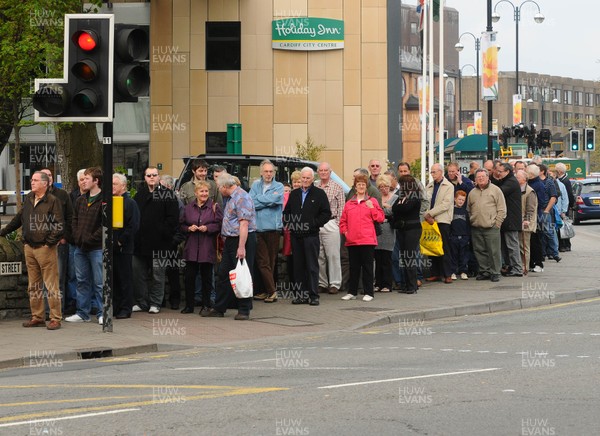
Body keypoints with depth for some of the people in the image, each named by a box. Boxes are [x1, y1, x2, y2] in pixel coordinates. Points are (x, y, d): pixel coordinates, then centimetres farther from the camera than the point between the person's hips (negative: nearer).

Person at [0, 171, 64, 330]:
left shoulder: (53, 201, -7)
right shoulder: (28, 199, 14)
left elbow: (59, 226, -10)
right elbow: (18, 219, 26)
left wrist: (49, 242, -13)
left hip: (45, 248, -7)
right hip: (29, 247, 7)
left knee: (51, 285, -5)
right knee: (33, 286, 9)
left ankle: (55, 318, -1)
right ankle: (37, 317, 16)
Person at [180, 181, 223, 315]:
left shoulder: (214, 207, 2)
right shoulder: (188, 208, 11)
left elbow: (220, 225, -3)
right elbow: (181, 225, 13)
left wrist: (207, 228, -15)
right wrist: (189, 228, -6)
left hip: (207, 248, -2)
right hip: (191, 247, 2)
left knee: (206, 277, 3)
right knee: (189, 276, 1)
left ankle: (206, 305, 11)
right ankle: (189, 305, 10)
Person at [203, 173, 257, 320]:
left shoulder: (241, 197, -15)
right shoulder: (231, 198, 16)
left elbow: (244, 224, -21)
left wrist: (241, 247, -25)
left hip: (242, 240, -10)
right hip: (230, 240, 10)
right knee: (223, 275, 11)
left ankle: (244, 310, 3)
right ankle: (219, 309, 18)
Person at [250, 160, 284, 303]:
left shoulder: (279, 187, 6)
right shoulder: (255, 185, 12)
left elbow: (273, 200, -11)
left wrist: (258, 200, -2)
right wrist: (267, 201, -8)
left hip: (273, 228, -1)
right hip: (258, 227, 1)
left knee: (271, 261, 2)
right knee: (263, 262, -5)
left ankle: (267, 290, 8)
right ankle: (271, 291, -4)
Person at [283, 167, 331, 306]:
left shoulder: (319, 194, 2)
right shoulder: (294, 194, 15)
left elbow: (326, 213, -2)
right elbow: (286, 212, 20)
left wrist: (314, 224, -11)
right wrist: (288, 223, 2)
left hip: (311, 235, -4)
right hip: (296, 235, 4)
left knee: (312, 266, -4)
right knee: (298, 266, 6)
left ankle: (313, 295, -2)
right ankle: (301, 295, 10)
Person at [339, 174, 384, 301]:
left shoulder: (372, 201, 5)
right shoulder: (349, 203, 13)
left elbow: (380, 218, -1)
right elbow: (343, 220, 17)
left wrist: (372, 208, -12)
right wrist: (345, 231, 1)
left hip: (367, 240, -3)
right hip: (352, 240, 3)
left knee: (367, 267, -1)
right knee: (353, 267, 9)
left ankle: (368, 293, 2)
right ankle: (352, 292, 16)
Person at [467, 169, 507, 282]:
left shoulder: (495, 190, 2)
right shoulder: (472, 193, 15)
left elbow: (502, 209, -1)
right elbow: (468, 210, 20)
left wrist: (497, 223, -7)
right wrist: (471, 221, 7)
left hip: (491, 227, -4)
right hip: (476, 228, 4)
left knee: (494, 251, -4)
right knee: (480, 251, 7)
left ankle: (495, 273, 2)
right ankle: (484, 271, 16)